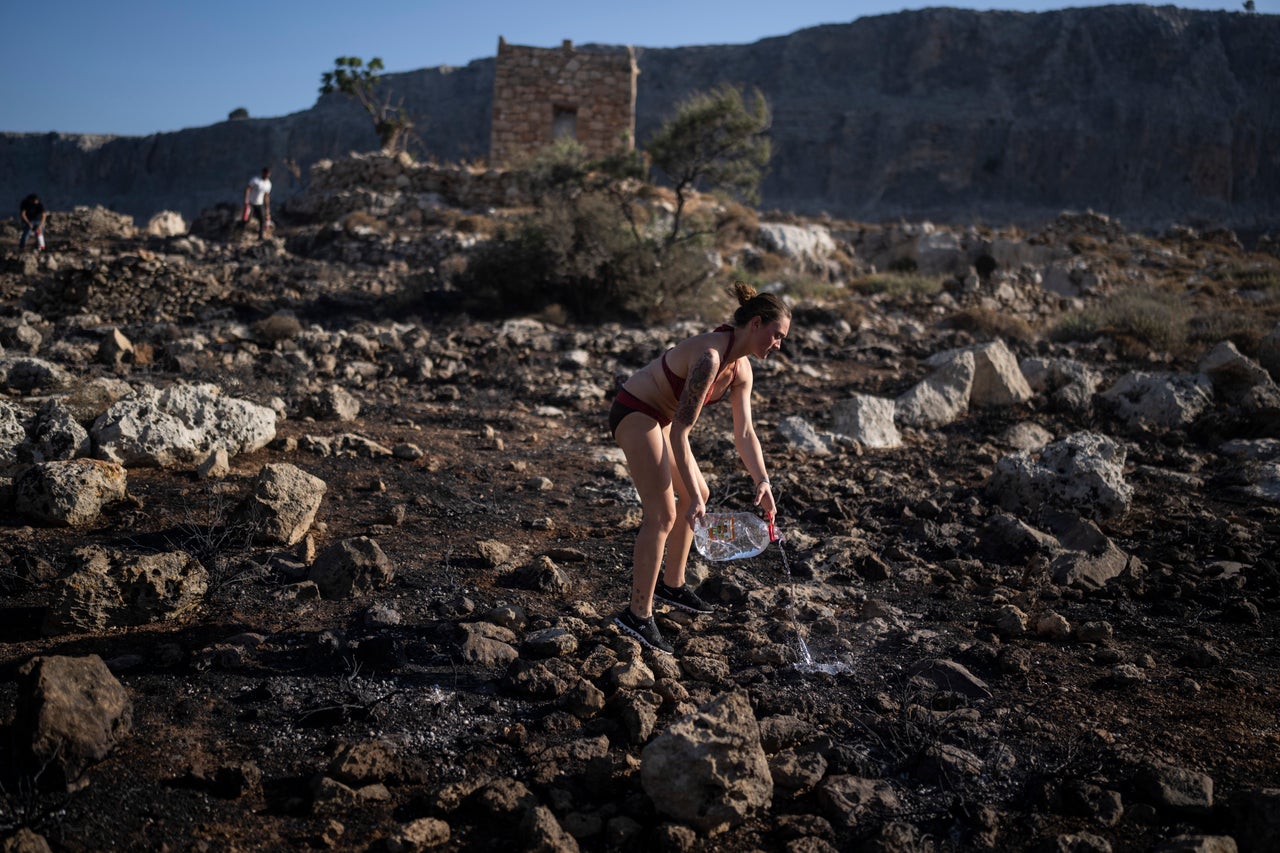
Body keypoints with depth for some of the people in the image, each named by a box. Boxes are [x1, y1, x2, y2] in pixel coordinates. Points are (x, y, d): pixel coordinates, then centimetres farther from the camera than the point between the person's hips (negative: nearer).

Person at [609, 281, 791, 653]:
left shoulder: (741, 369, 0)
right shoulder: (710, 357, -30)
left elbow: (744, 433, 2)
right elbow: (680, 432, -30)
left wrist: (762, 481, -12)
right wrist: (691, 496, -30)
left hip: (658, 417, 10)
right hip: (635, 413, -10)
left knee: (699, 495, 17)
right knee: (662, 515, -14)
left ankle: (671, 584, 31)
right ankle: (637, 616, -7)